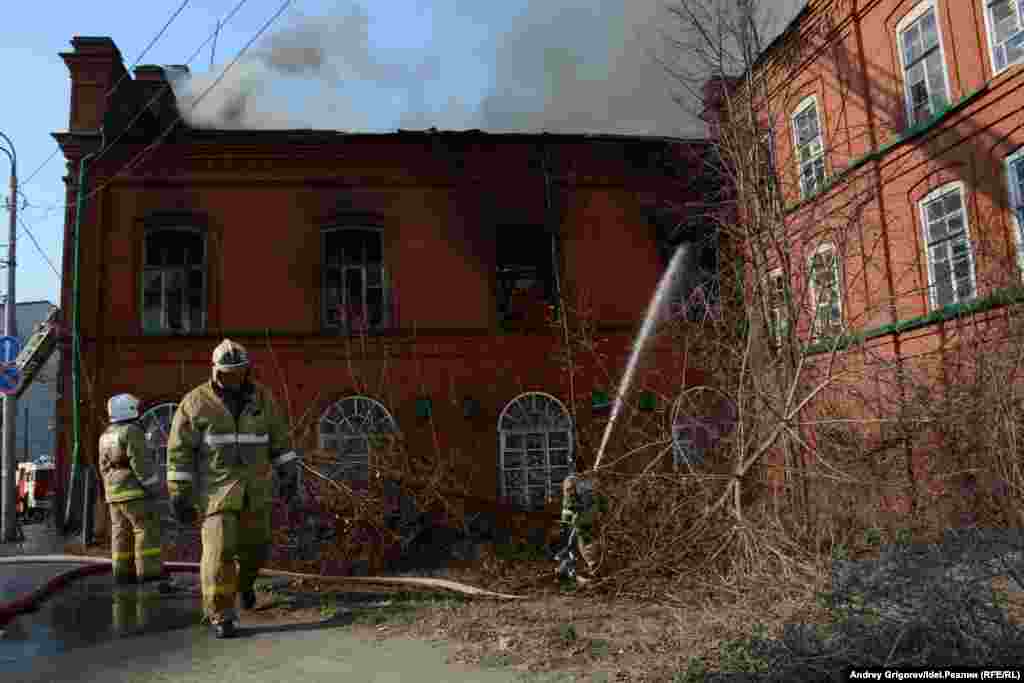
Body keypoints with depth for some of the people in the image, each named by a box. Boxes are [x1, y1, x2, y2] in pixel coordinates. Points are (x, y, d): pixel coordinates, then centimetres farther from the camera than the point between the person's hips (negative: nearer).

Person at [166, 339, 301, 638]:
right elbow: (179, 449, -7)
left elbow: (279, 437, 7)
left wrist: (290, 474, 0)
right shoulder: (196, 402, -8)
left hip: (253, 485, 3)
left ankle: (243, 580, 43)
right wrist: (179, 493, -10)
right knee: (219, 551, -8)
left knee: (255, 545, 11)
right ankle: (221, 616, 5)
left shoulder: (261, 397, 1)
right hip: (216, 487, -3)